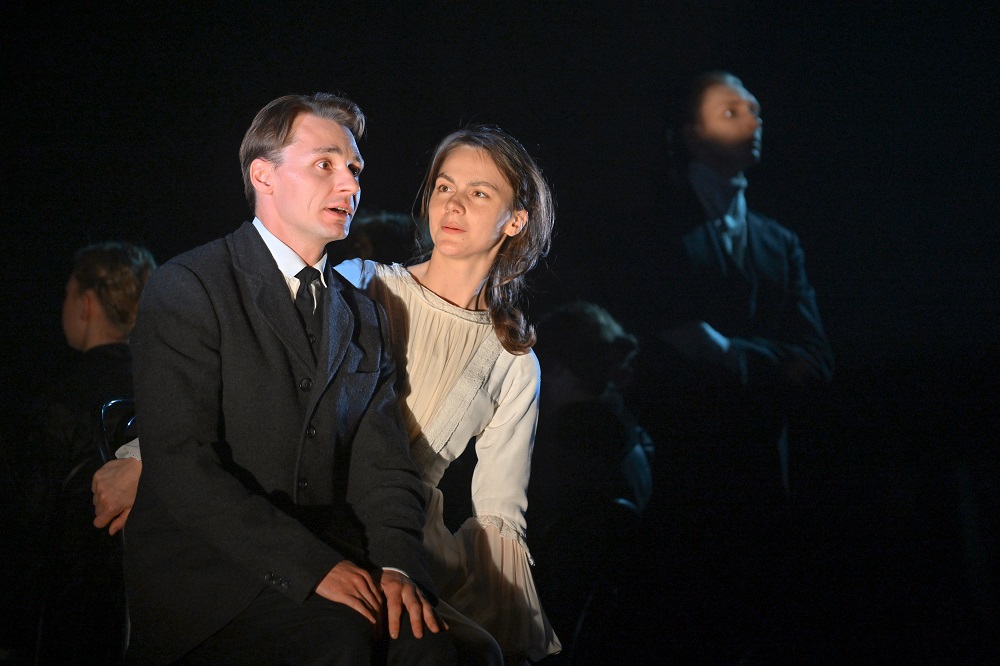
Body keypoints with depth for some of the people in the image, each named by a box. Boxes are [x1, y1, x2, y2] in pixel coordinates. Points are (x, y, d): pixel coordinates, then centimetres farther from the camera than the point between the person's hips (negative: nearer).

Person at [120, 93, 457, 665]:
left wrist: (395, 563, -12)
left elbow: (384, 466, 10)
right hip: (206, 570, -5)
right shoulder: (188, 290, -3)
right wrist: (311, 565, -21)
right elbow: (182, 466, -13)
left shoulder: (362, 316, 19)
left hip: (329, 564, 5)